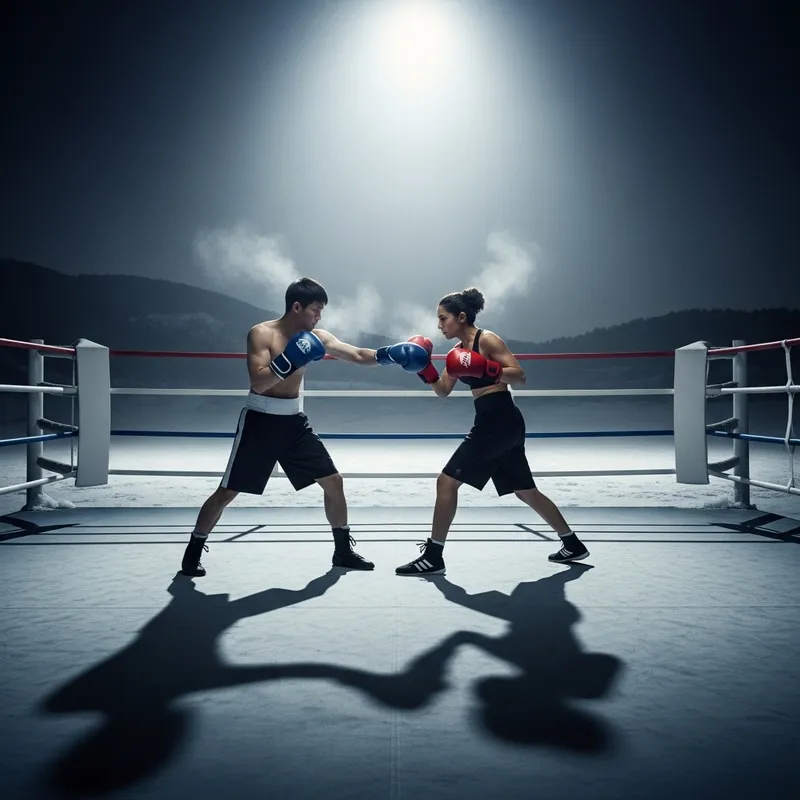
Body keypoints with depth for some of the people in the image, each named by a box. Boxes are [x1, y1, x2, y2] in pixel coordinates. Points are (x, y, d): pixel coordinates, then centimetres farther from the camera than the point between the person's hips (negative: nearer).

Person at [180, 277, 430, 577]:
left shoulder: (316, 337, 2)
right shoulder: (261, 334, -14)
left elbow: (357, 355, 0)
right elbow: (258, 383, -23)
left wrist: (390, 354, -15)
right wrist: (290, 360, -33)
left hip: (294, 421, 6)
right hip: (260, 420, -5)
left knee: (333, 481, 3)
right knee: (226, 492, 0)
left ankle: (343, 551, 18)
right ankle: (193, 551, 21)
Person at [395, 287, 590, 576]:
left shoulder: (488, 339, -10)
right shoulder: (460, 349, 14)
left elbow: (519, 376, -15)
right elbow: (443, 390, 12)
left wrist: (486, 369, -28)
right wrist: (425, 368, -4)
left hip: (500, 422, -10)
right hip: (497, 423, 10)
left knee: (447, 481, -8)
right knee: (526, 492, 18)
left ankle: (433, 557, 0)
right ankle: (573, 545, 31)